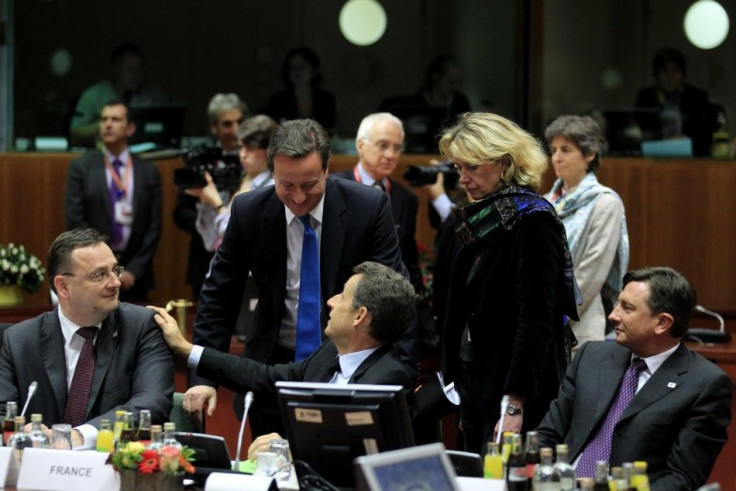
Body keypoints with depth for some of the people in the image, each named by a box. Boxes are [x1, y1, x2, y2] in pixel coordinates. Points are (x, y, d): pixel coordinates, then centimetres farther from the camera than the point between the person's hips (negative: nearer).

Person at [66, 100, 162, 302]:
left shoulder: (149, 171, 7)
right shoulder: (81, 167, 4)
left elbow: (154, 227, 5)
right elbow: (75, 222, -2)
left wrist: (134, 271, -4)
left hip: (134, 276, 1)